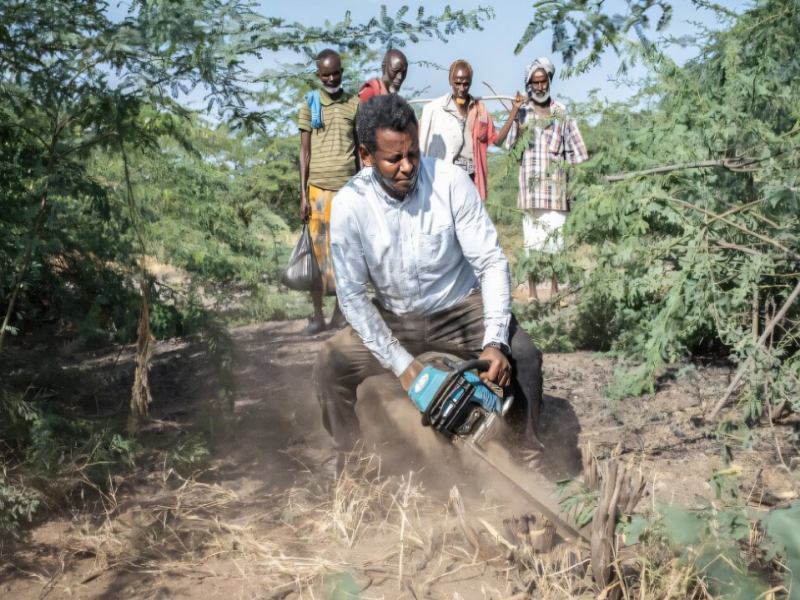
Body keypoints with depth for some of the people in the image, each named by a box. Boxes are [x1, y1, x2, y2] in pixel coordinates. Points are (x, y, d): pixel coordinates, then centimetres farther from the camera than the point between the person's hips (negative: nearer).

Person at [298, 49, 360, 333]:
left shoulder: (354, 104, 8)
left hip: (349, 186, 1)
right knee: (318, 250, -1)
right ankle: (318, 315, 5)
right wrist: (302, 195, -2)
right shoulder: (309, 105, 5)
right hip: (319, 187, -1)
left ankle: (341, 311, 9)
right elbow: (304, 152, 4)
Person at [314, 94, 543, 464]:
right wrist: (402, 364, -21)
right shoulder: (349, 205, -18)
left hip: (461, 309, -1)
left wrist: (495, 342, -30)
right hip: (393, 320, 1)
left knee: (522, 355, -24)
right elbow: (352, 296, -13)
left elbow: (491, 262, -17)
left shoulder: (450, 181, -20)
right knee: (330, 366, -18)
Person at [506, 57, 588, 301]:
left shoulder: (561, 114, 6)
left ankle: (555, 288, 12)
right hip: (530, 186, 0)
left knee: (555, 237, 2)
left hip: (555, 186, 0)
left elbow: (575, 152, 7)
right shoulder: (521, 113, 6)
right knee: (531, 239, 2)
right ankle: (532, 291, 9)